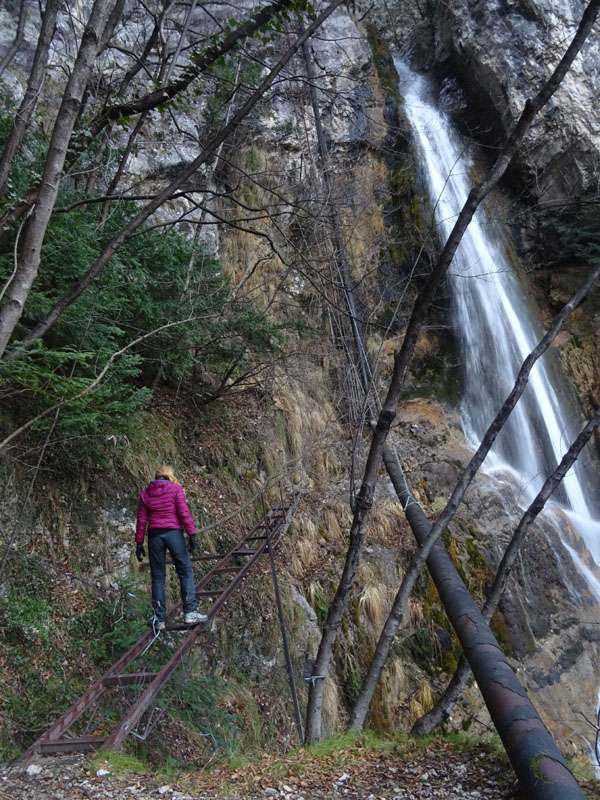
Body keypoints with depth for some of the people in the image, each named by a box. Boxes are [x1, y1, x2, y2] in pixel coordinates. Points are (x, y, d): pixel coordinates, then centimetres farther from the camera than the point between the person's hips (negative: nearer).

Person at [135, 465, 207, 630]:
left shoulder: (146, 493, 9)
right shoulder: (175, 489, -1)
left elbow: (141, 520, 8)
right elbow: (184, 513, -9)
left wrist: (139, 543, 11)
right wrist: (192, 534, -7)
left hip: (154, 535, 3)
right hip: (174, 533, -3)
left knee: (158, 577, 9)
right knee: (186, 573, 8)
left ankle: (159, 620, 11)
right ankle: (190, 612, 2)